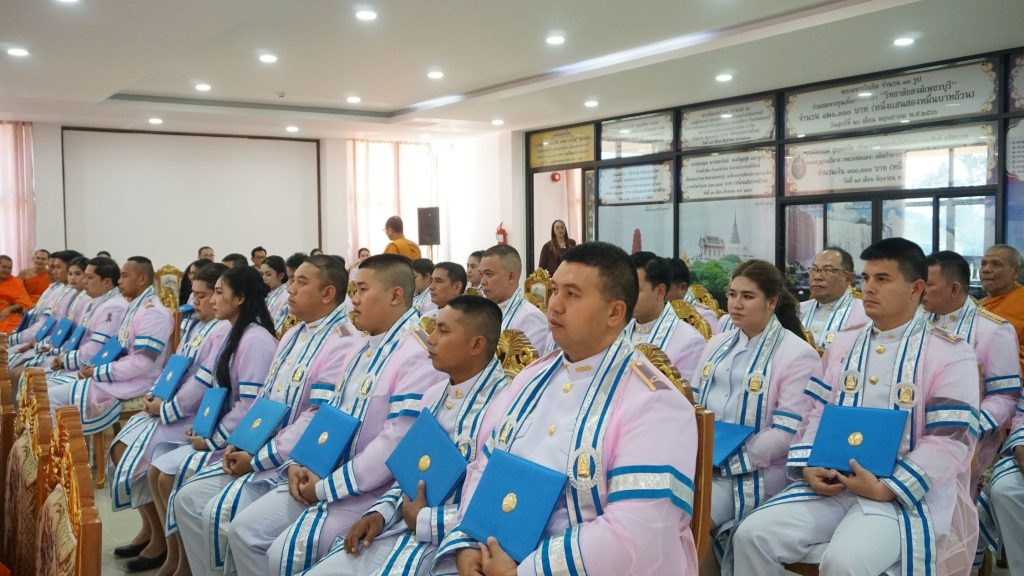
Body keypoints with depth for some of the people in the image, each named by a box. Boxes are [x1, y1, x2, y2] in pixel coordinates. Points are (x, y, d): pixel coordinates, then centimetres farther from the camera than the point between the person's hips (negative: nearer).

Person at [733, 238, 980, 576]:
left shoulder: (950, 353, -3)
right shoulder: (843, 344, 14)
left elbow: (949, 440, -10)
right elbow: (817, 413, 14)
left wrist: (885, 488, -18)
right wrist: (808, 467, -4)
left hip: (904, 493, -5)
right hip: (830, 482, 5)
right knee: (753, 534, -15)